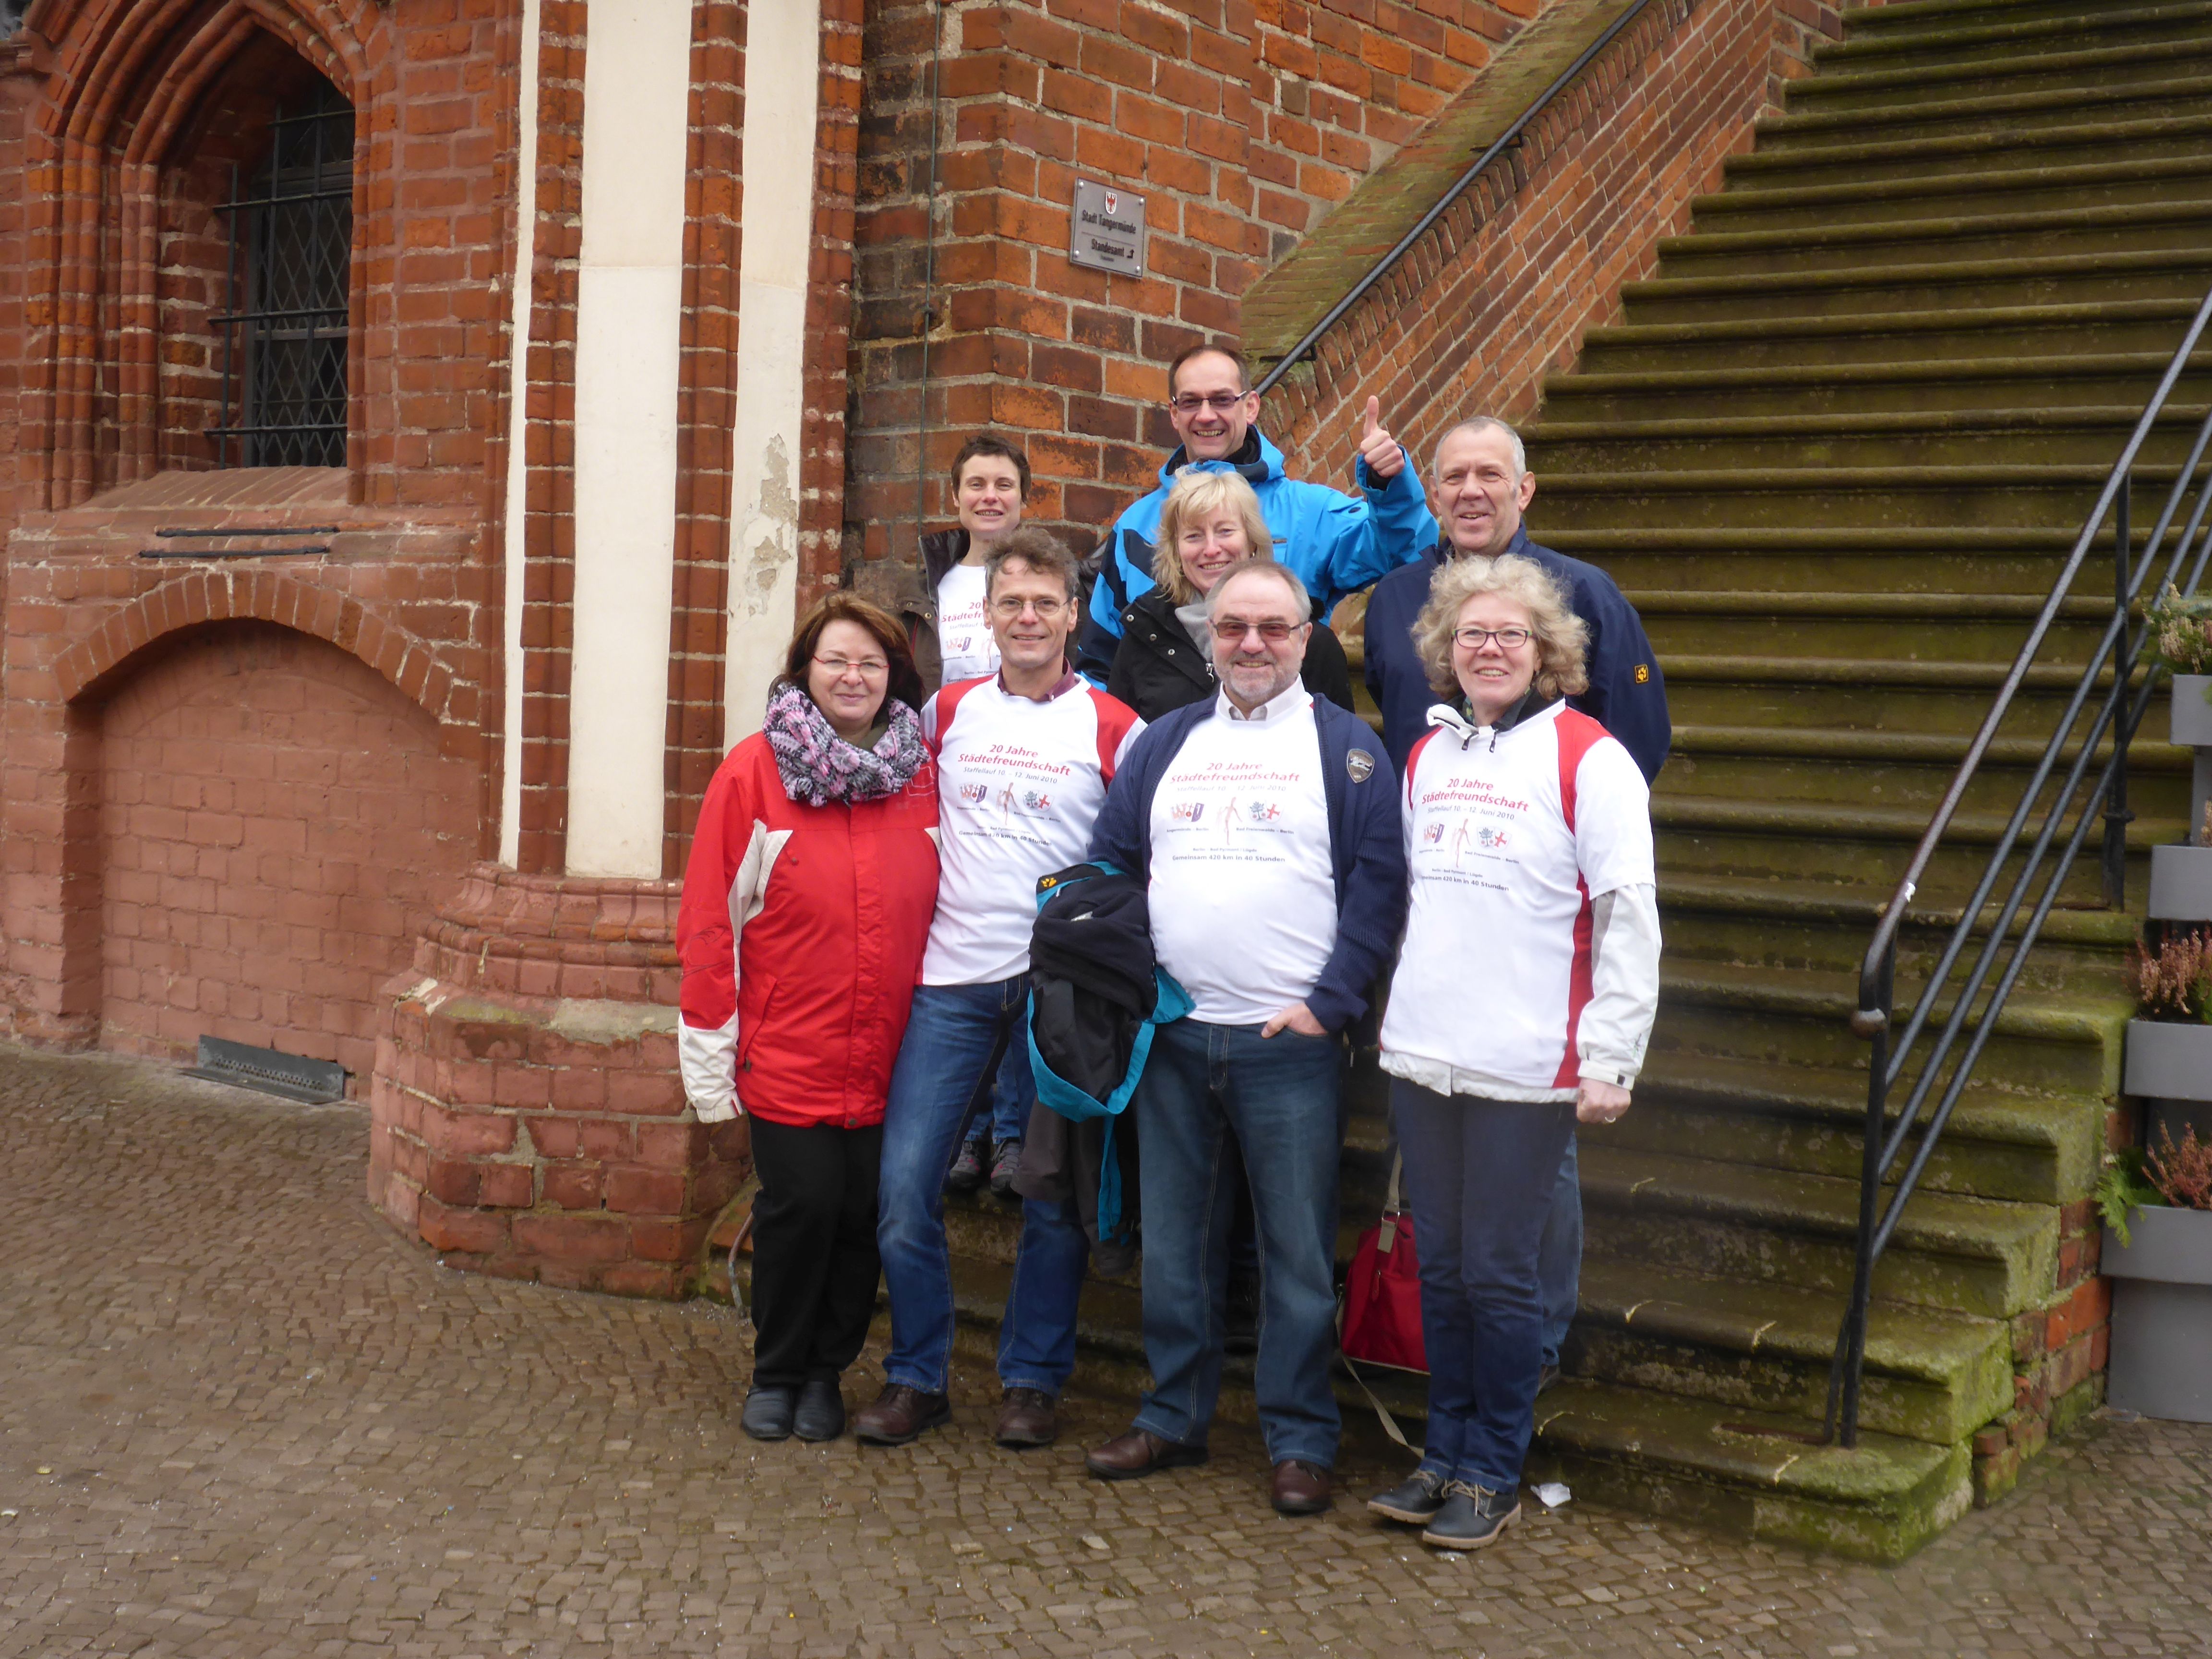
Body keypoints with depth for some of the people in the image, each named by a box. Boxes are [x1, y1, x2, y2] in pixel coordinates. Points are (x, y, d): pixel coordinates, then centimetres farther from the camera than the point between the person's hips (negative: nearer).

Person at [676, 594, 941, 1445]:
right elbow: (709, 920, -4)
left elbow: (938, 906, 13)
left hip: (888, 1056, 3)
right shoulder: (753, 771, -3)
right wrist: (709, 1053, -6)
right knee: (803, 1205, -6)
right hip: (786, 1053, -3)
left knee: (864, 1212, 4)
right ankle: (776, 1374, 18)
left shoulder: (923, 773, 6)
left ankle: (826, 1373, 25)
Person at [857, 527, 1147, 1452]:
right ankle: (917, 1376, 12)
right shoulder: (947, 713, 10)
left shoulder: (1112, 729, 2)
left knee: (1054, 1194, 3)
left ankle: (1032, 1381, 18)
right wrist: (924, 904, 13)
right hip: (950, 982, 2)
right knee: (904, 1183, -3)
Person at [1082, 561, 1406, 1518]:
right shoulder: (1165, 742, 13)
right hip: (1172, 1037, 4)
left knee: (1297, 1250, 1)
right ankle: (1173, 1419, 24)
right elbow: (1110, 865, 15)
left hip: (1289, 1043, -4)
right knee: (1173, 1243, 11)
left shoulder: (1345, 747, 2)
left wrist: (1330, 1001, -11)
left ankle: (1301, 1441, 12)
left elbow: (1378, 881, -3)